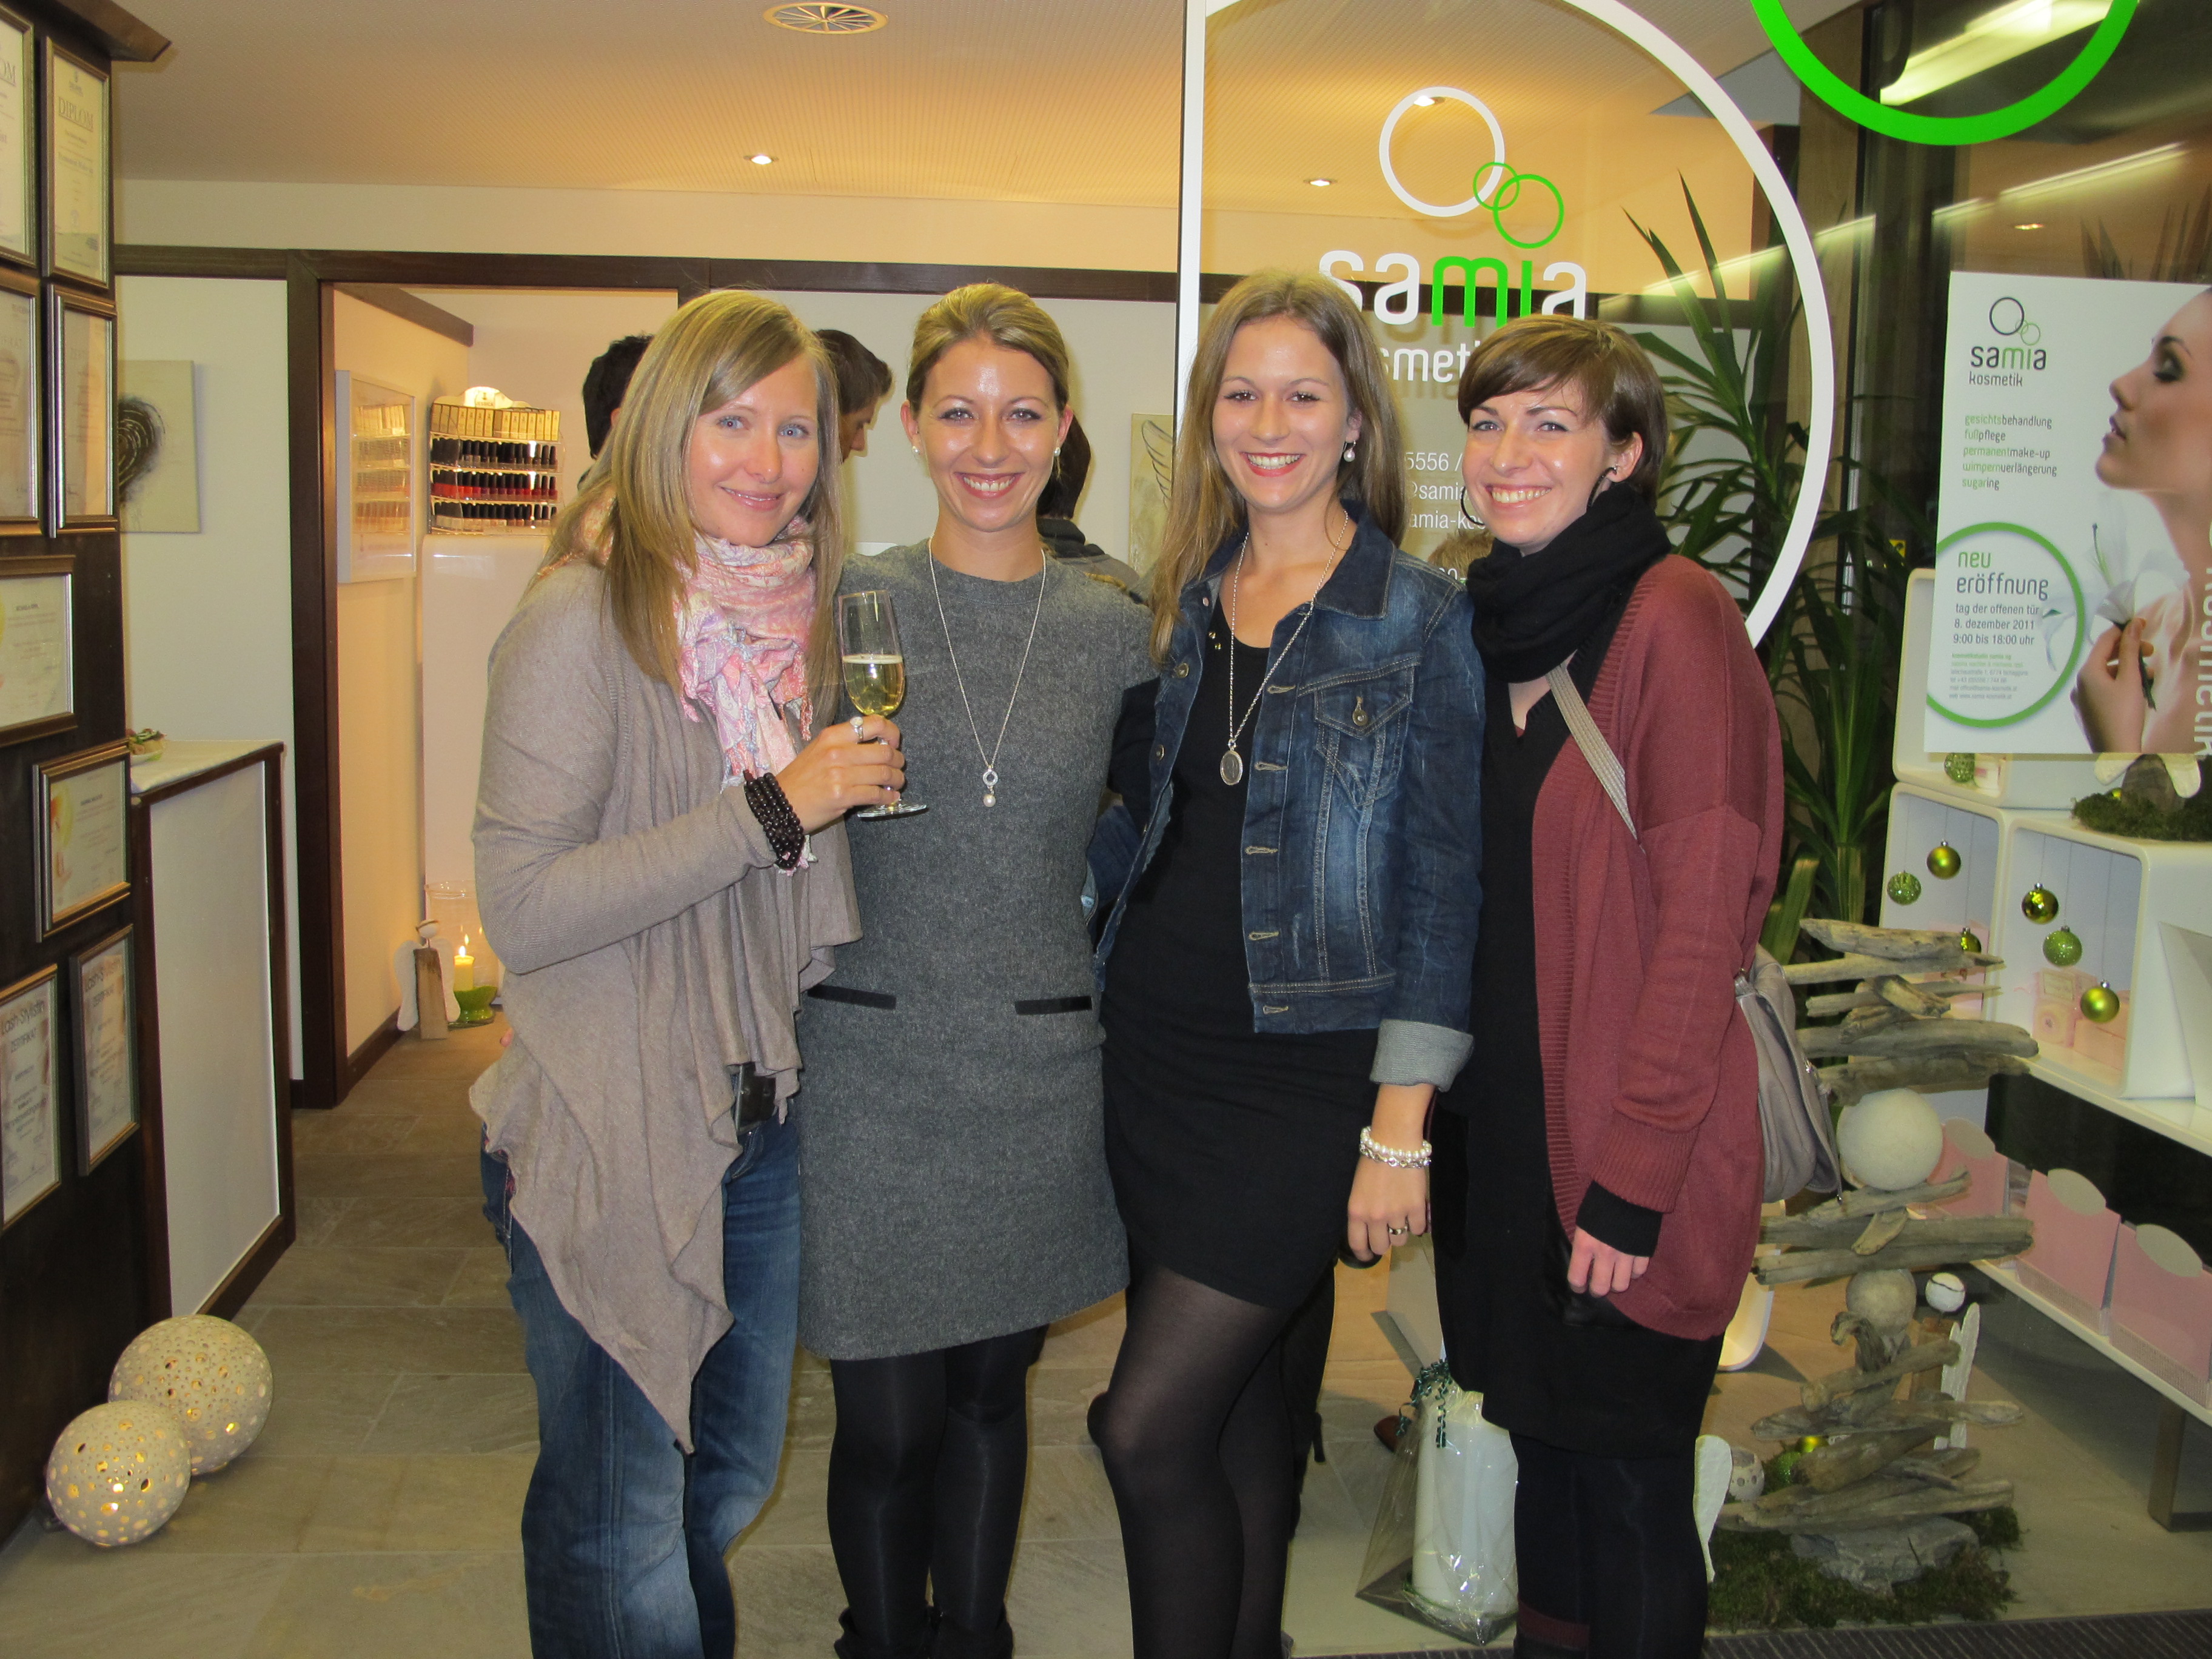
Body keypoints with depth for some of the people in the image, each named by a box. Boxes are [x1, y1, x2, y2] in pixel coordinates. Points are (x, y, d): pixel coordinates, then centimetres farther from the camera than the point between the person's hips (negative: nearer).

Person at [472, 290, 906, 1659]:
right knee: (618, 1522, 7)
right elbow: (523, 906, -23)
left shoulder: (795, 616, 9)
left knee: (734, 1474, 22)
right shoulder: (582, 619, -15)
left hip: (763, 1122, 7)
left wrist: (859, 787, 5)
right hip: (607, 1134, -7)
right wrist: (773, 808, -23)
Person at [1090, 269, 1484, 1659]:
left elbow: (1442, 878, -9)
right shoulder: (1183, 603, 8)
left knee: (1151, 1428, -7)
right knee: (1239, 1398, 17)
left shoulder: (1422, 617, -7)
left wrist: (1401, 1126, -13)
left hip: (1304, 1074, -5)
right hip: (1157, 1057, 5)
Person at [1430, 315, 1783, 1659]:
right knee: (1545, 1444, 20)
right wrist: (1438, 1110, 11)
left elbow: (1702, 921, -17)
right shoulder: (1497, 622, 9)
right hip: (1500, 1128, 7)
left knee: (1627, 1473, 7)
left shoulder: (1675, 617, -15)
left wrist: (1632, 1180, -18)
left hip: (1635, 1157, -7)